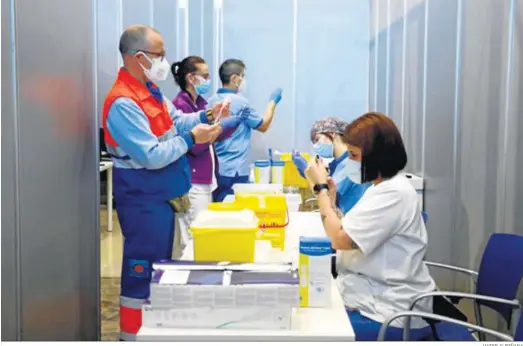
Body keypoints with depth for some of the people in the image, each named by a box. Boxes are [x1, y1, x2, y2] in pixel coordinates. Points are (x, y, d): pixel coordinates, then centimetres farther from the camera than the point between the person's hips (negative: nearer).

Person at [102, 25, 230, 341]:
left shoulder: (150, 88, 6)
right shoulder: (123, 104, -25)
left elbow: (173, 123, 14)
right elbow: (152, 156, -28)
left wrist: (204, 117, -2)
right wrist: (192, 139, -22)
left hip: (162, 193, 10)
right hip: (143, 198, -10)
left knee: (160, 261, 20)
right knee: (143, 265, 0)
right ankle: (133, 334, 13)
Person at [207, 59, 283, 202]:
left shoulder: (212, 101, 5)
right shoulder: (240, 102, -14)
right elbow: (263, 126, -1)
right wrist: (273, 101, 11)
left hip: (215, 168, 7)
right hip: (233, 171, -7)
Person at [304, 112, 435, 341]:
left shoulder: (394, 193, -20)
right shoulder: (382, 186, 12)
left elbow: (340, 239, -21)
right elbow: (346, 235, 12)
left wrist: (320, 187, -13)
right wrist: (330, 200, 3)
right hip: (375, 298, 10)